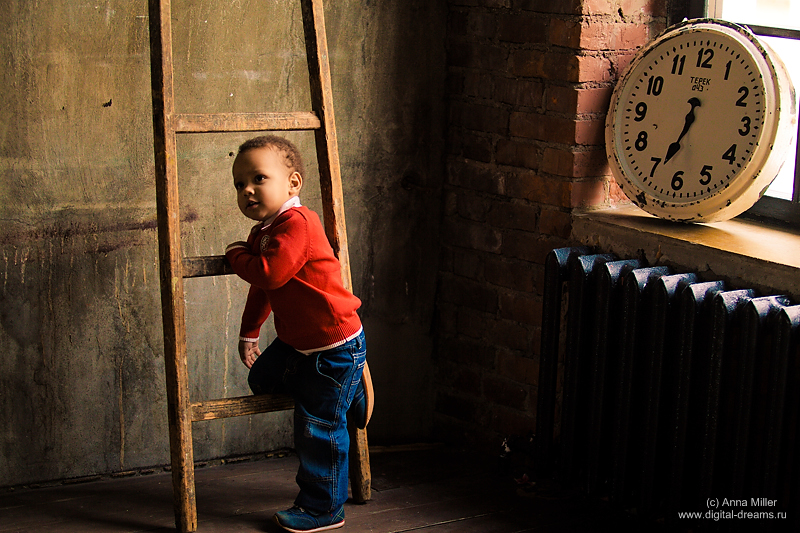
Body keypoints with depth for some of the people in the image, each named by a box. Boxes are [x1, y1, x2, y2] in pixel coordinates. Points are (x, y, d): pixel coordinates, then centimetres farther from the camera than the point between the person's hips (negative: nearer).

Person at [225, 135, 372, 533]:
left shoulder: (296, 224, -23)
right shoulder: (263, 232, 8)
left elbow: (270, 274, -34)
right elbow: (263, 289, 24)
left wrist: (237, 255, -14)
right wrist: (248, 334, 33)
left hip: (334, 346, -10)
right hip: (295, 343, 10)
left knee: (317, 427, -1)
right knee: (262, 379, 24)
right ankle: (349, 391, 26)